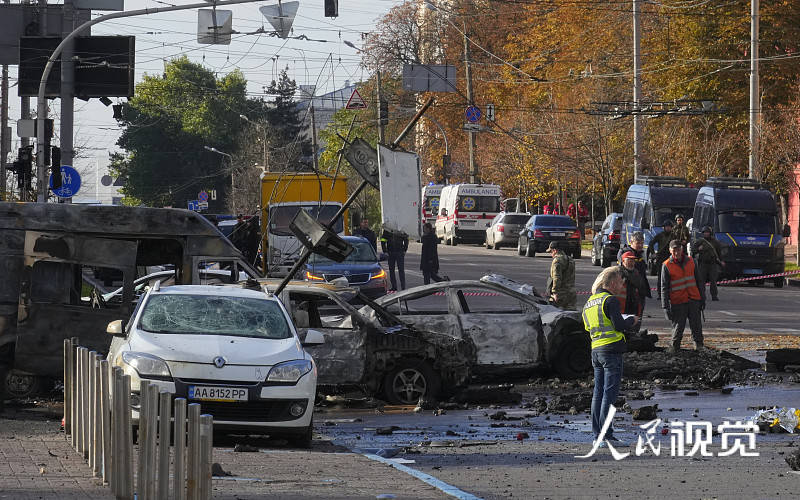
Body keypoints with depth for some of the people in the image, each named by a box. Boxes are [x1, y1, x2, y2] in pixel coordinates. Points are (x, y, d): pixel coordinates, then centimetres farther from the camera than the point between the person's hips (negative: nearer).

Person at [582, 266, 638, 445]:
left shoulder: (589, 303, 16)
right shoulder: (610, 300, -10)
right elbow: (620, 325, -17)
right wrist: (632, 321, 4)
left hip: (596, 350, 8)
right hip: (611, 351, -8)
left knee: (598, 392, 10)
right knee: (610, 392, -7)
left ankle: (597, 433, 12)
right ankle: (606, 434, -10)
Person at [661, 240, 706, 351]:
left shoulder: (690, 261, 8)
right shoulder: (666, 266, -2)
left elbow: (698, 281, 15)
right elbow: (664, 288, -2)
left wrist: (702, 298, 14)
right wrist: (665, 307, -6)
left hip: (694, 300, 3)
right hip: (677, 302, -3)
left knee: (696, 325, 3)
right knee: (678, 326, 1)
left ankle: (698, 344, 21)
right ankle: (675, 346, 16)